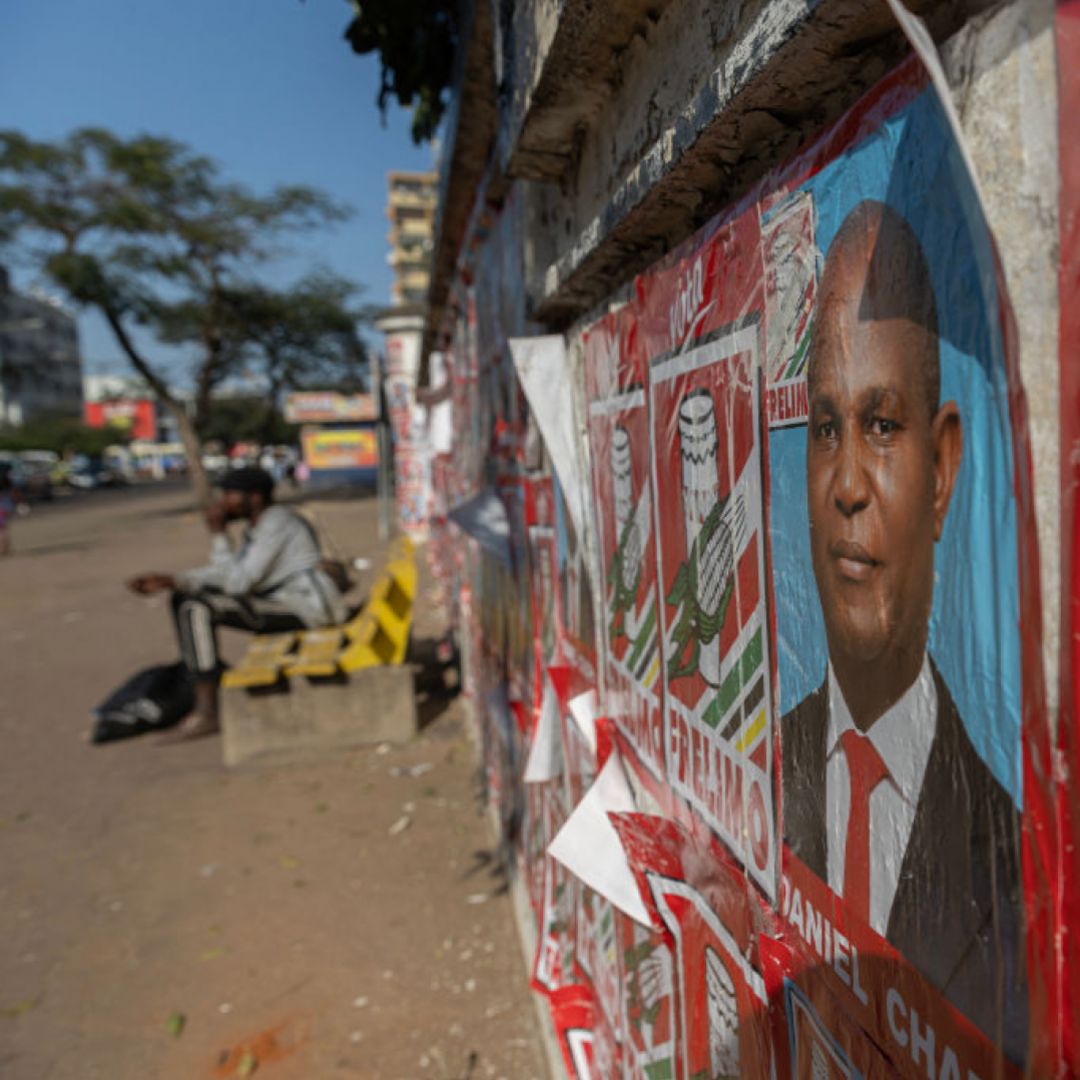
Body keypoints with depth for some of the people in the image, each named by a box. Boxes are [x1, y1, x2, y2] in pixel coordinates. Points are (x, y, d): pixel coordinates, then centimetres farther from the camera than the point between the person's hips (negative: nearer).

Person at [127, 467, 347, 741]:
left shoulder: (275, 523, -16)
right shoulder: (259, 525, 15)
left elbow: (238, 584, -21)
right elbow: (224, 574, 14)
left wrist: (218, 534, -14)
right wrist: (168, 580, 2)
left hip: (305, 610, -11)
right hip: (281, 603, 11)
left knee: (197, 608, -23)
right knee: (184, 598, 12)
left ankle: (206, 713, -19)